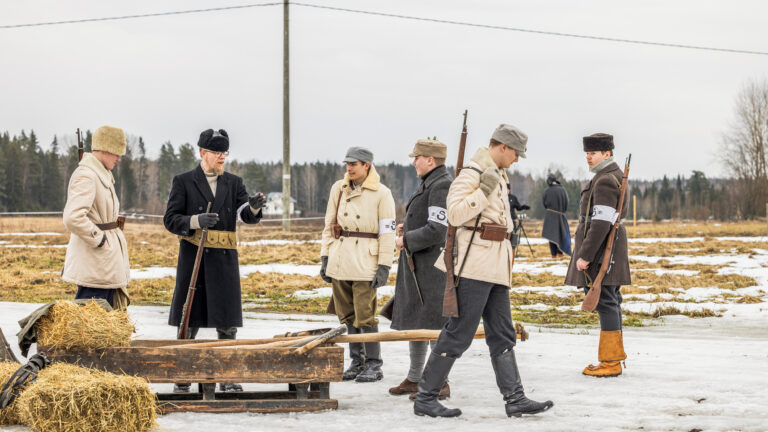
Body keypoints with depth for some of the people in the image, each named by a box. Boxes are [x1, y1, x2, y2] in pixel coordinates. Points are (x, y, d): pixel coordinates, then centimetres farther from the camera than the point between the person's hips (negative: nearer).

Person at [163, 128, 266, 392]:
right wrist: (197, 221, -21)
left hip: (224, 261, 2)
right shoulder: (184, 182, 3)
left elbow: (247, 216, -4)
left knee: (227, 323, 0)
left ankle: (228, 380, 8)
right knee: (189, 322, 3)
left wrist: (254, 207, -27)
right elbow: (171, 219, -4)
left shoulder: (233, 183, 11)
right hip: (193, 259, -2)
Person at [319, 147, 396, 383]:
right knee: (347, 315, 9)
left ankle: (374, 366, 2)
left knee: (365, 316, -7)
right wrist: (325, 257, 8)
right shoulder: (338, 189, 9)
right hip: (339, 261, 5)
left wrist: (384, 266, -10)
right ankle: (357, 361, 20)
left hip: (365, 263, -5)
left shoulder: (381, 193, -4)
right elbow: (329, 225, 14)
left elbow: (387, 232, -5)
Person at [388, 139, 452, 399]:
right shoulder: (429, 185, 16)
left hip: (433, 265, -11)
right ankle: (414, 379, 21)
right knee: (412, 320, 13)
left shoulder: (442, 187, -16)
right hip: (416, 265, 11)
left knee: (433, 323, -9)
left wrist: (406, 241, -14)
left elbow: (437, 231, -23)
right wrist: (408, 228, 11)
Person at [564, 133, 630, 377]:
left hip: (598, 250, -11)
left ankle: (610, 362, -9)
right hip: (612, 250, 11)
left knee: (604, 302, -9)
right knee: (610, 302, 13)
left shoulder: (604, 181, -17)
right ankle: (615, 355, 19)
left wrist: (585, 255, -22)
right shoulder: (615, 176, 16)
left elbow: (602, 222, -23)